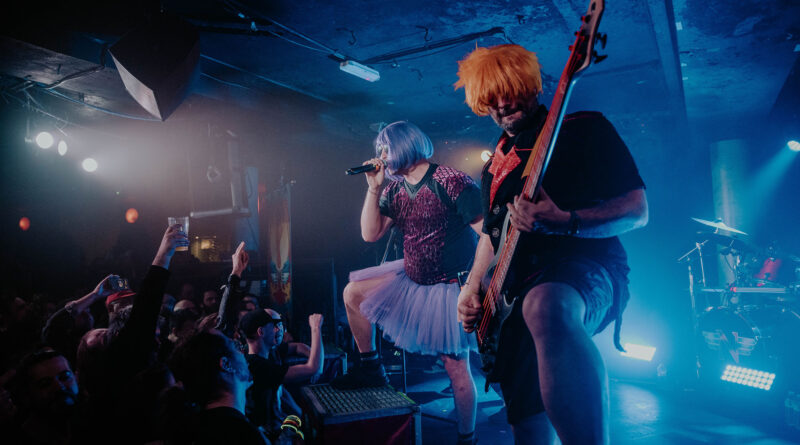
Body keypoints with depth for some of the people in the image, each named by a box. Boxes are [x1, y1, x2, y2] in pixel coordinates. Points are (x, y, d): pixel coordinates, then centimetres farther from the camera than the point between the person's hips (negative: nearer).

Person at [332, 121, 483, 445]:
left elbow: (487, 232, -19)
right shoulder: (394, 189, 4)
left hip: (450, 286, -7)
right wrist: (373, 188, -6)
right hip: (411, 278, 7)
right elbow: (370, 234, 2)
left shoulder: (451, 181, -18)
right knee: (353, 293, 6)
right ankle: (370, 367, 19)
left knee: (455, 365, -1)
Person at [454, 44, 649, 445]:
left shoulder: (583, 129, 1)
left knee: (545, 308, -44)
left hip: (584, 268, -6)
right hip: (515, 291, 7)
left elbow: (636, 210, -5)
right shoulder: (495, 165, 20)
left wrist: (563, 222, -22)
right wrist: (471, 290, 9)